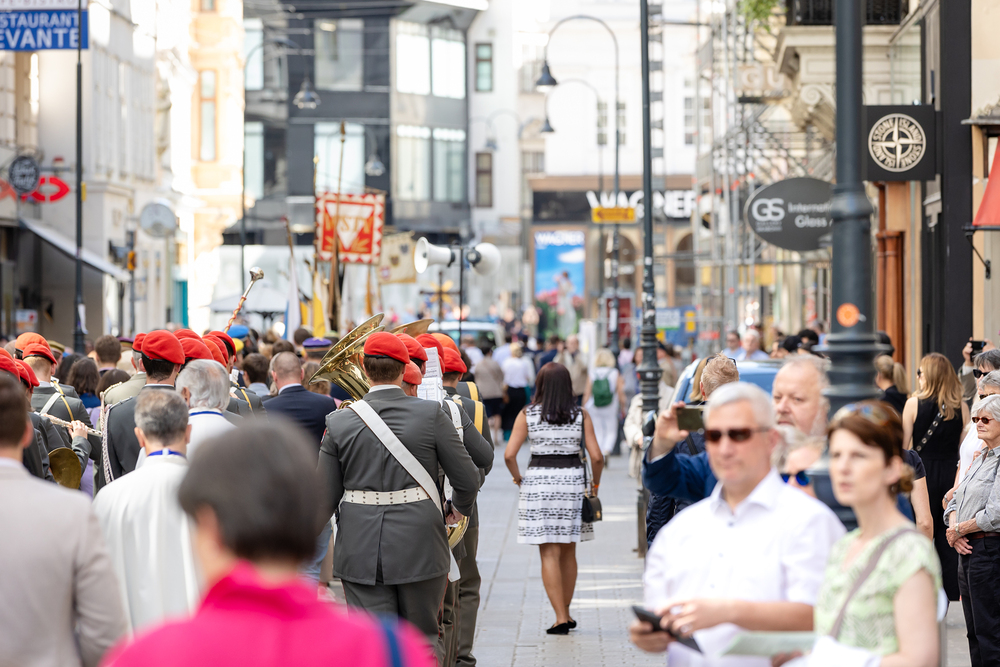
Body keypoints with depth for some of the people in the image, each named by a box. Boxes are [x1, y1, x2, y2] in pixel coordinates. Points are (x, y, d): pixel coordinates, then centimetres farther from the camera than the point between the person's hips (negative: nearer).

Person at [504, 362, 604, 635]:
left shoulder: (527, 415, -3)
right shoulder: (581, 415, -1)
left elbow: (509, 455, -10)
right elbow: (596, 456, -6)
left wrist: (518, 478, 6)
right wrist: (595, 483, 10)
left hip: (538, 483, -2)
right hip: (572, 482, 2)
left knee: (549, 553, 0)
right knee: (568, 552, 15)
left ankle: (560, 617, -6)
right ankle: (566, 613, 24)